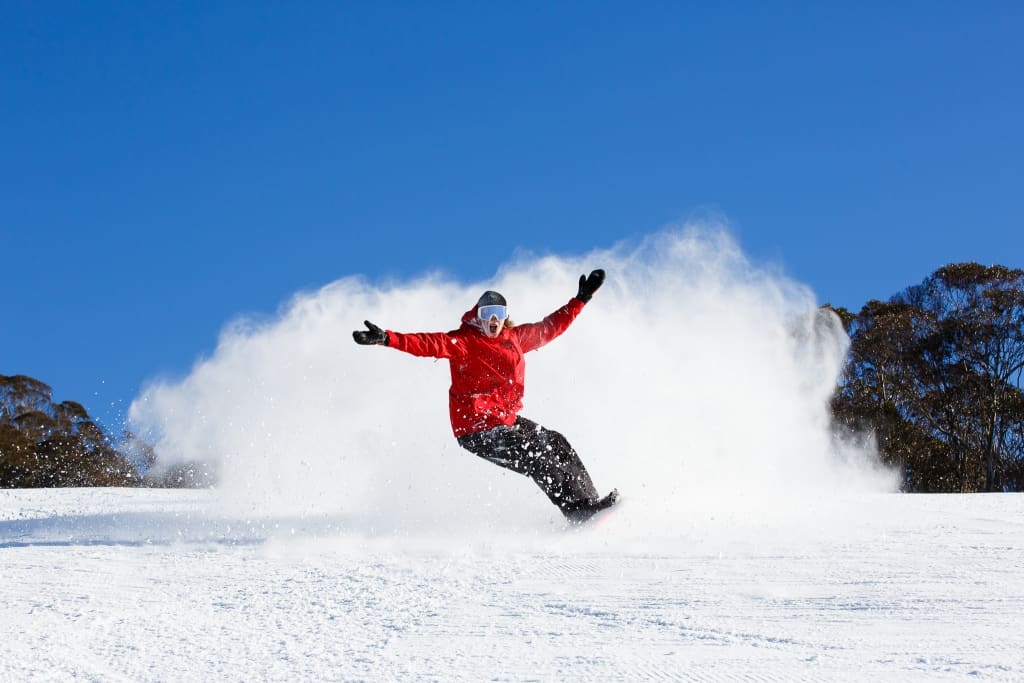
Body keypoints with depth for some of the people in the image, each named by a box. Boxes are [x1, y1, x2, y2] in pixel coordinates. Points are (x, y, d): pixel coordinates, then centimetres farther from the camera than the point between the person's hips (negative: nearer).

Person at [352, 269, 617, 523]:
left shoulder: (514, 337, 9)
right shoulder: (463, 341, -11)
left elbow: (549, 328, 22)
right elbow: (430, 343, -25)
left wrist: (581, 299, 26)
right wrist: (387, 338, -41)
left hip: (506, 420, 8)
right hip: (477, 429, -8)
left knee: (556, 445, 9)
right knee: (537, 460, -16)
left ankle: (590, 502, 18)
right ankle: (579, 511, -12)